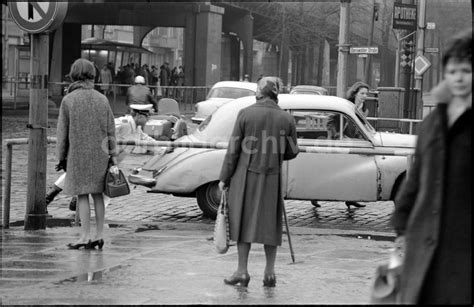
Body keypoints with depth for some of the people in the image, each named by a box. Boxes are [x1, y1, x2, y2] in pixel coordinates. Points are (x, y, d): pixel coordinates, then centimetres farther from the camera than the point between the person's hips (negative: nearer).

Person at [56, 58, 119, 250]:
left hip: (78, 154, -3)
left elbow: (62, 132, -4)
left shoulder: (68, 100, -7)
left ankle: (85, 236, -1)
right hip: (99, 154, 3)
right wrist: (112, 155, 11)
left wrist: (61, 157, 3)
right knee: (97, 194, 10)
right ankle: (99, 235, 11)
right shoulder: (102, 99, 2)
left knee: (82, 195, 1)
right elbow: (110, 130, 5)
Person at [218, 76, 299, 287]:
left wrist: (224, 177, 1)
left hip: (246, 175, -1)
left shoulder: (246, 114, -8)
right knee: (270, 222, 12)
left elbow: (233, 149, -6)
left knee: (244, 220, 9)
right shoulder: (286, 119, -3)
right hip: (272, 177, 2)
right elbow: (292, 152, 3)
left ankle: (242, 271, 10)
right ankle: (270, 272, 13)